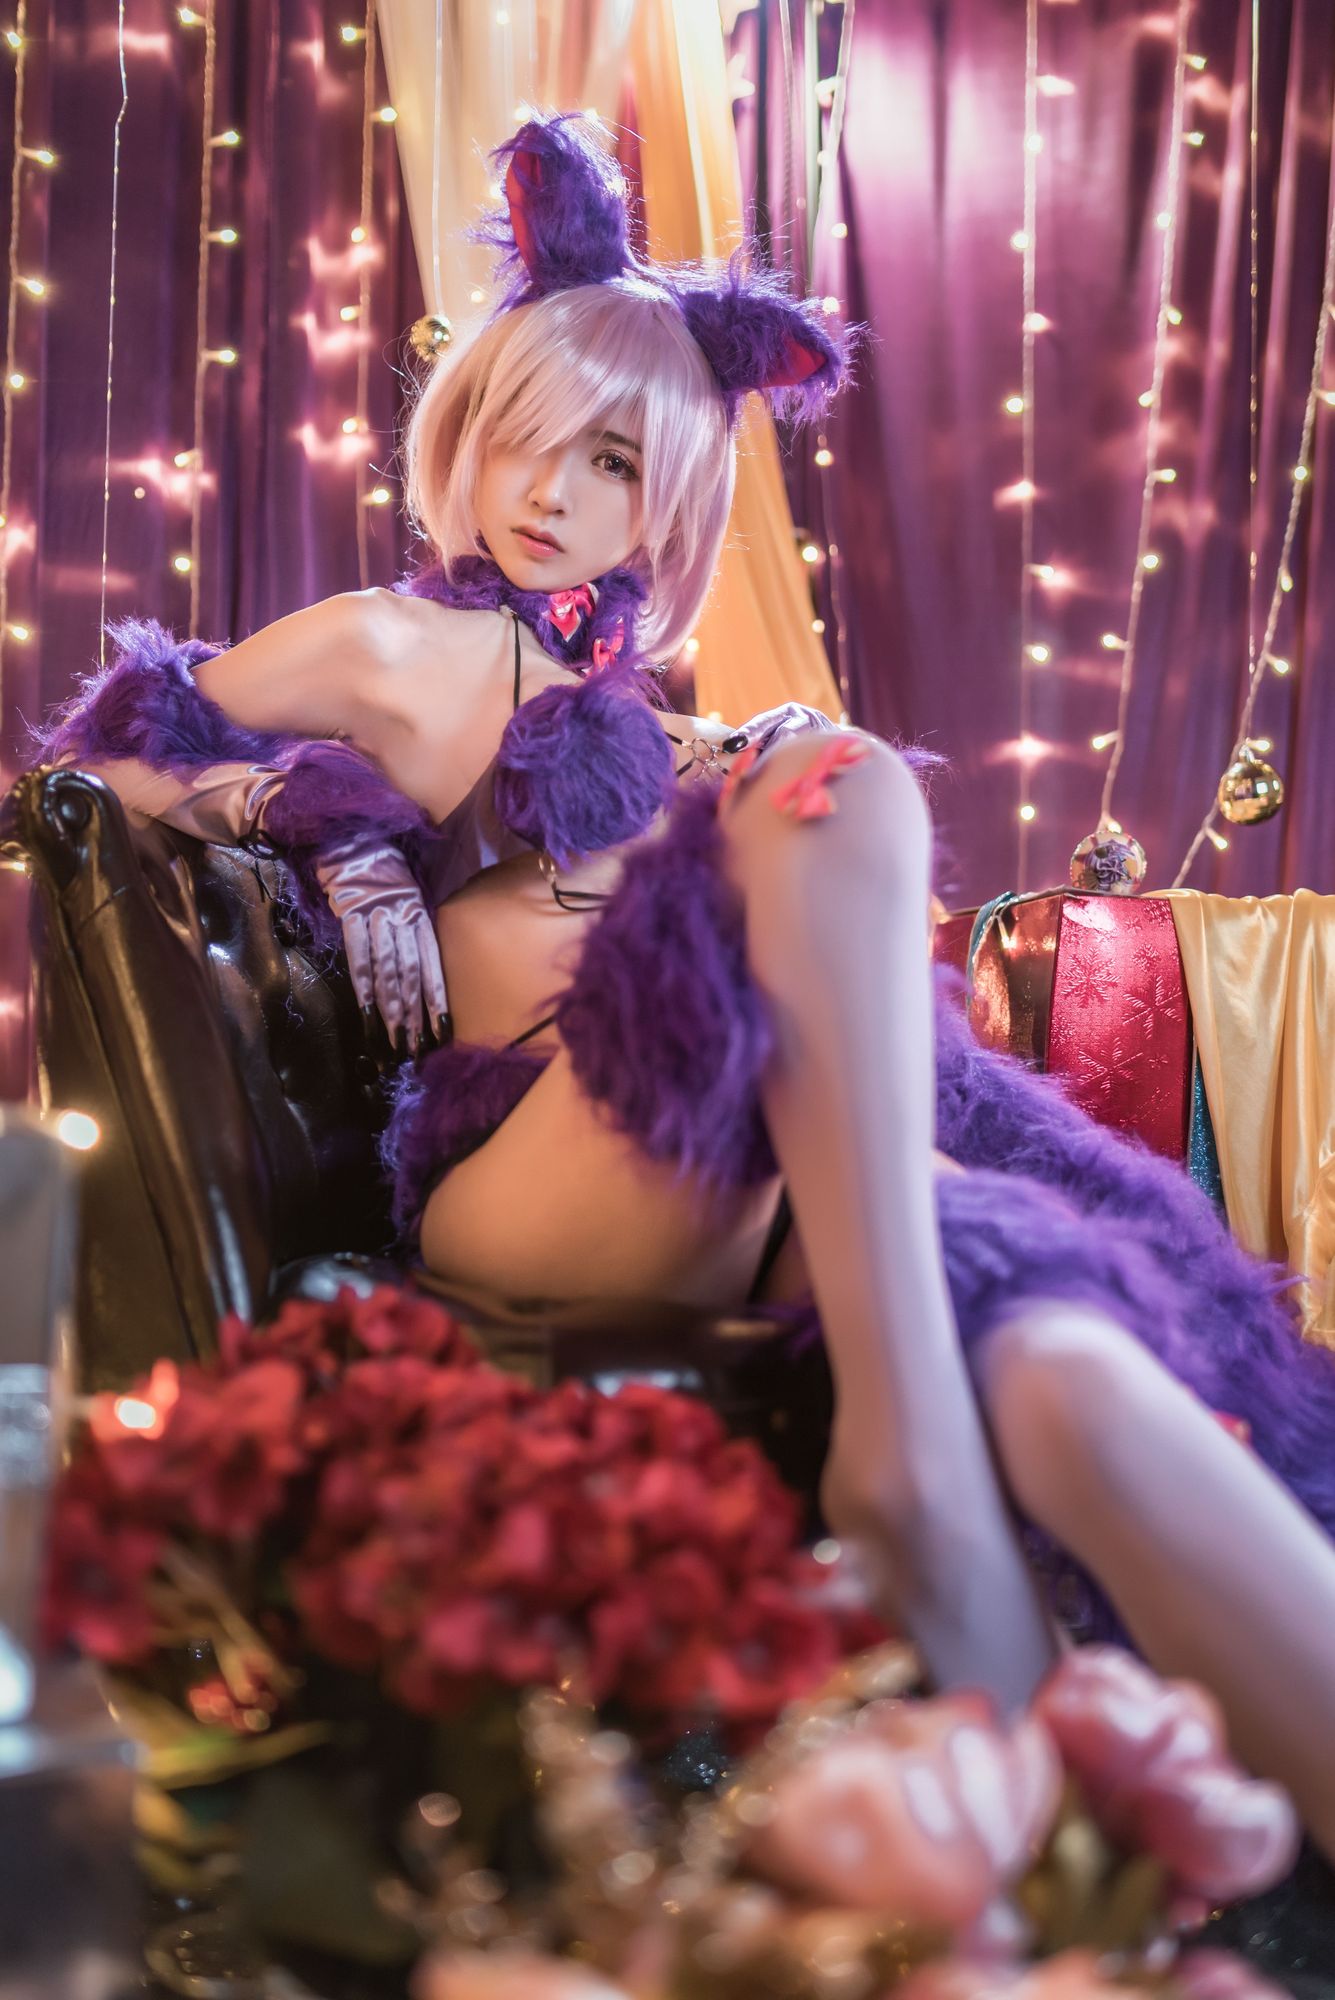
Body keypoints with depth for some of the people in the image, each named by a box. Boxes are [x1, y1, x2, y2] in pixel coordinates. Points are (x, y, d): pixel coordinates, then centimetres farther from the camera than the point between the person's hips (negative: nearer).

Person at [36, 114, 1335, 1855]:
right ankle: (905, 1448, -36)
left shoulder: (614, 686, 28)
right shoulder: (389, 647, 12)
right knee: (842, 786, -29)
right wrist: (301, 804, 1)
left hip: (755, 1177, 5)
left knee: (1070, 1379, -29)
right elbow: (107, 766, 16)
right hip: (530, 1180, -5)